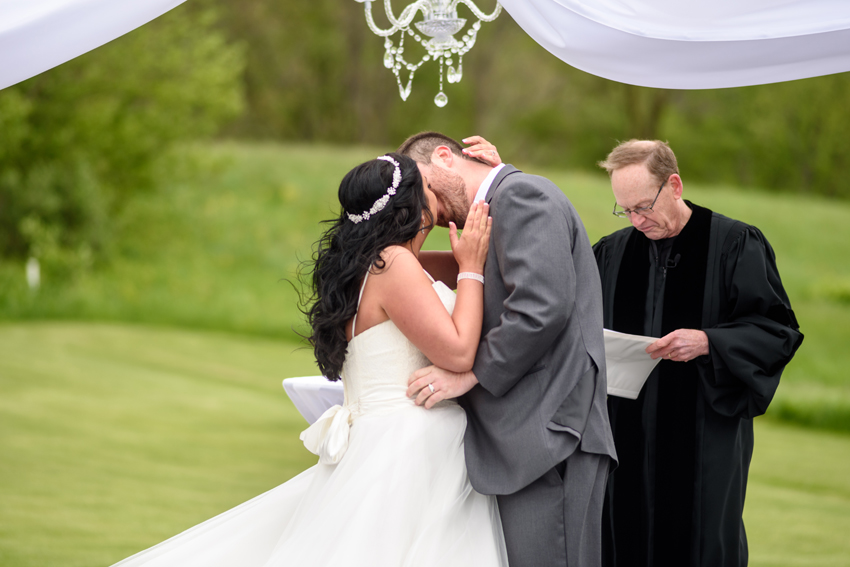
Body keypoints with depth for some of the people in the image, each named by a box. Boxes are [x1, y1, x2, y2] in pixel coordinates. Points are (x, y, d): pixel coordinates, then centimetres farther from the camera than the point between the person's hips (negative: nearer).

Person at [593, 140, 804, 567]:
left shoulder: (736, 245, -3)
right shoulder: (613, 252, 11)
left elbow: (777, 329, -6)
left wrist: (707, 342, -19)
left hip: (705, 438, -4)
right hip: (628, 436, 4)